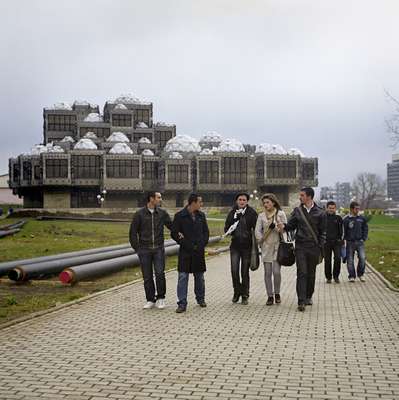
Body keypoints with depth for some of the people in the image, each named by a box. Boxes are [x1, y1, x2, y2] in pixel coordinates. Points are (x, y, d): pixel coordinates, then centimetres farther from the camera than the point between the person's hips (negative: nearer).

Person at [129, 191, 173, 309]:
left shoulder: (162, 213, 3)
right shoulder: (139, 214, -3)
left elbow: (172, 226, 8)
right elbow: (133, 232, 2)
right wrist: (137, 249, -1)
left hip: (158, 249, 1)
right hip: (144, 250, -1)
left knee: (160, 273, -10)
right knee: (147, 277, 4)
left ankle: (160, 298, 7)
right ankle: (150, 300, 17)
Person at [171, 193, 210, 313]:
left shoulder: (201, 215, 8)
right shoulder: (180, 216, -6)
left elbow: (206, 232, 14)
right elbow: (174, 233, -6)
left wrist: (202, 244, -2)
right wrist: (188, 245, -12)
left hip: (199, 252, 4)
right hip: (185, 252, -4)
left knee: (199, 277, 13)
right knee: (183, 277, -6)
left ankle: (200, 299, 29)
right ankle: (182, 303, -2)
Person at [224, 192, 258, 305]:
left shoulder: (252, 213, -2)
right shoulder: (232, 213, 5)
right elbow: (226, 229, 6)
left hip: (247, 246, -1)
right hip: (235, 246, 2)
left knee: (245, 271, 5)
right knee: (234, 270, -7)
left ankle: (245, 295, 16)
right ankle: (237, 291, 15)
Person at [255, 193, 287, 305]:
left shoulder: (281, 214, 3)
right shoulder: (261, 216, 9)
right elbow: (257, 230, 6)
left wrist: (275, 227, -16)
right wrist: (261, 240, -5)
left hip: (278, 246, -2)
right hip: (266, 247, 2)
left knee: (276, 271, -9)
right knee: (267, 273, 2)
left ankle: (277, 293, 12)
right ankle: (270, 296, 10)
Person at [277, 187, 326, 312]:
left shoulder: (320, 212, 1)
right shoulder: (297, 211, 6)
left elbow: (322, 232, 4)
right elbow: (291, 225, 10)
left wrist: (320, 247, -3)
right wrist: (284, 226, -12)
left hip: (314, 248, 0)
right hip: (300, 247, 0)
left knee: (311, 273, 10)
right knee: (301, 273, -7)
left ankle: (308, 296, 28)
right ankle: (301, 301, -10)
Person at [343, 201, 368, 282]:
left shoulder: (362, 218, 6)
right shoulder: (346, 219, -3)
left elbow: (365, 229, 13)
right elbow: (343, 231, 1)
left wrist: (364, 238, 3)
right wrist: (346, 239, -7)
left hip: (360, 242, 2)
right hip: (350, 243, -2)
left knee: (362, 258, -10)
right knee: (350, 260, 2)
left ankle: (360, 274, 9)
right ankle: (352, 276, 14)